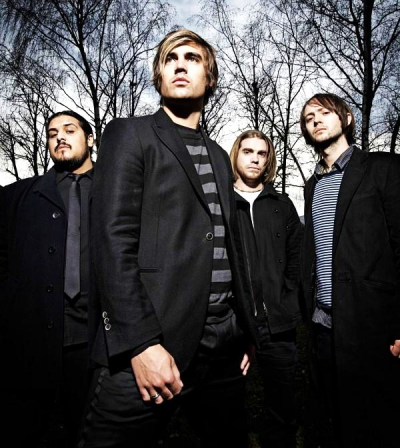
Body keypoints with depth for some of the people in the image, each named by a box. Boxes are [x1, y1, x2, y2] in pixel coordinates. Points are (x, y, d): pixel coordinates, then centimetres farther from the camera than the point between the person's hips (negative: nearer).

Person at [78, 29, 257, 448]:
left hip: (223, 347, 6)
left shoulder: (219, 157, 17)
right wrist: (142, 343, -18)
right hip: (148, 349, -5)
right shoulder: (129, 135, 0)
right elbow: (113, 240, -11)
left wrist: (243, 335, 14)